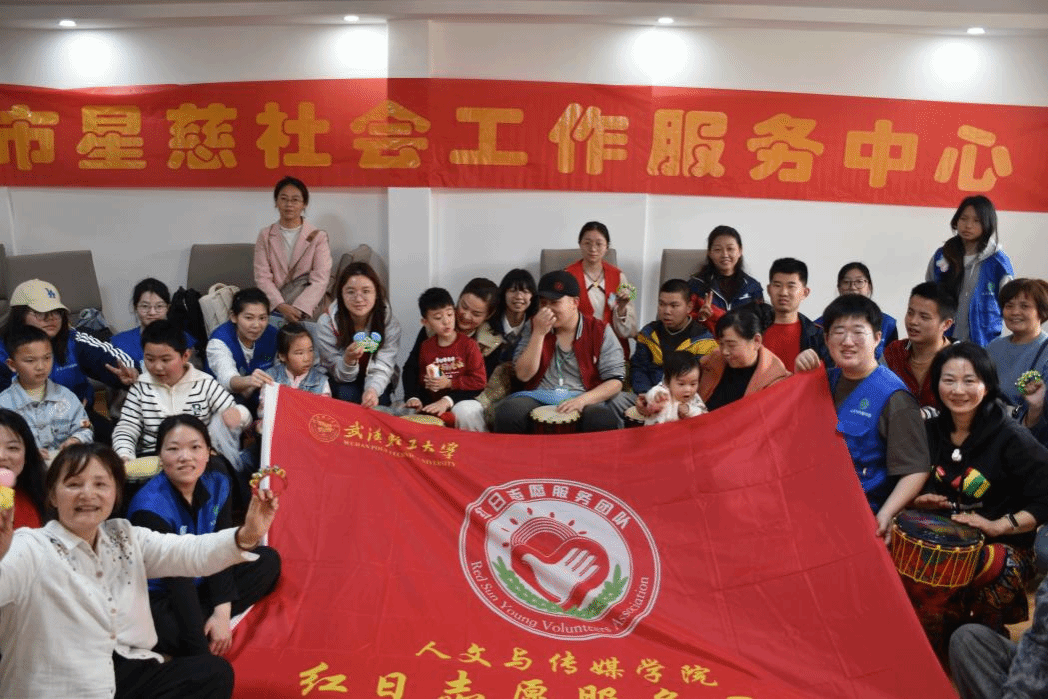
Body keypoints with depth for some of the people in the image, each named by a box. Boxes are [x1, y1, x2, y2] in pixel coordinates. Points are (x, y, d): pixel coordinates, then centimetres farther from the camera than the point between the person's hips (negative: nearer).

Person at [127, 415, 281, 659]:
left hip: (202, 583, 7)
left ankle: (207, 619, -15)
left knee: (267, 560, -6)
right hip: (157, 599, -7)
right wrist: (202, 651, -29)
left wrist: (222, 612, -20)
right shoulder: (150, 506, -24)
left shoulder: (217, 485, -6)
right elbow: (176, 576, -27)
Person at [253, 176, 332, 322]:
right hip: (272, 308, 1)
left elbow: (320, 280, -9)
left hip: (307, 309, 0)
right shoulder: (265, 236, 9)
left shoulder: (318, 237, 1)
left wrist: (298, 309, -24)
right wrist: (281, 306, -20)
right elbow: (262, 277, -1)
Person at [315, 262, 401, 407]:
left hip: (377, 382, 1)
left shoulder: (389, 323, -21)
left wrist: (372, 389, -51)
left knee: (376, 399, -30)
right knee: (346, 394, -32)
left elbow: (382, 368, -26)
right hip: (340, 381, -1)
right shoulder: (326, 323, -22)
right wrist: (349, 360, -45)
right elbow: (340, 375, -19)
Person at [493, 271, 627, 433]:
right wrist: (539, 333, -9)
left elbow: (615, 382, -2)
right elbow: (523, 375, 0)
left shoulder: (600, 331, 2)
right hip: (539, 399, 2)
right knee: (508, 412, -31)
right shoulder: (533, 328, 9)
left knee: (603, 420, -37)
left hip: (586, 400, -1)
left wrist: (582, 400, -19)